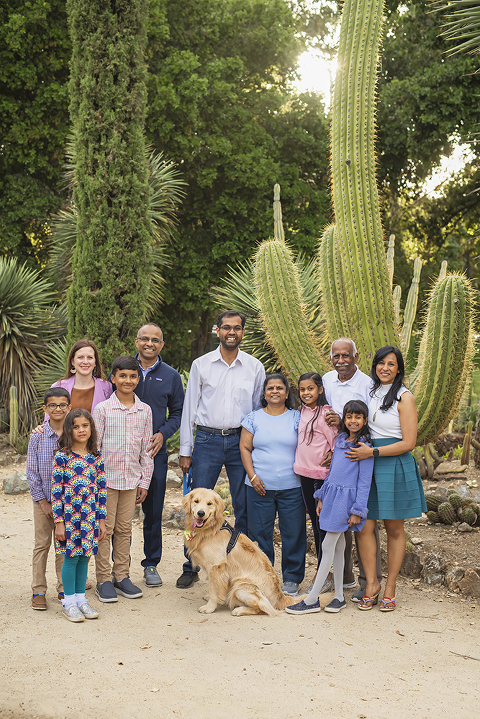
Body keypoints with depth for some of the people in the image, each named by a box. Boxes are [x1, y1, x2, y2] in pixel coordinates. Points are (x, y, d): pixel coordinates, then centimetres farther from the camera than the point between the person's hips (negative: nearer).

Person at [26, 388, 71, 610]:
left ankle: (64, 589, 20)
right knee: (42, 544, 6)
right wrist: (43, 501, -6)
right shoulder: (38, 436, -4)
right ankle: (38, 591, 15)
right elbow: (32, 472, -2)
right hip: (43, 500, 0)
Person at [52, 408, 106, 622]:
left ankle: (80, 598, 23)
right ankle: (69, 602, 14)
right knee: (71, 557, 3)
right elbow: (56, 491, -8)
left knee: (84, 556, 11)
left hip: (90, 516, 4)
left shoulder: (96, 457, 4)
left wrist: (101, 520, 6)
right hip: (69, 515, -4)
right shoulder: (62, 457, -8)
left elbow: (102, 490, 8)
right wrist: (59, 522, -10)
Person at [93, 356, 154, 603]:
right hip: (106, 478, -3)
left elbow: (146, 450, 10)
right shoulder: (102, 409, -5)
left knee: (124, 529, 10)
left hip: (132, 479, 3)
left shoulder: (145, 411, 5)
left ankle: (122, 576, 20)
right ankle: (103, 580, 11)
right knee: (105, 529, 2)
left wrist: (144, 482, 9)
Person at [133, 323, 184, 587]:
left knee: (154, 510, 6)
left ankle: (151, 564, 19)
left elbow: (177, 412, 10)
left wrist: (162, 434, -6)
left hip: (155, 451, 1)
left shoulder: (171, 376, 7)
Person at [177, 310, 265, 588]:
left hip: (242, 441, 1)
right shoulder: (201, 365, 4)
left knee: (245, 508, 4)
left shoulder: (255, 367, 6)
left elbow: (261, 408, 11)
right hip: (207, 440, -1)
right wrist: (185, 450, 2)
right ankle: (191, 567, 11)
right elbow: (189, 408, 6)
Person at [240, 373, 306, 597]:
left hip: (292, 487, 0)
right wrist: (252, 476, -5)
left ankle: (291, 578, 15)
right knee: (259, 532, 4)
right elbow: (245, 447, 5)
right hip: (260, 486, 1)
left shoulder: (297, 418, 6)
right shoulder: (253, 418, 7)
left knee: (293, 533, 2)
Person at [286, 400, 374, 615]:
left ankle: (312, 600, 0)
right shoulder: (340, 440, 12)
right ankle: (339, 596, 18)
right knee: (338, 546, 10)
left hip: (346, 499, -7)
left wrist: (358, 511, -12)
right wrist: (322, 497, 18)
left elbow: (364, 482, -10)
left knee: (327, 546, -5)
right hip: (332, 496, 7)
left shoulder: (364, 447, -9)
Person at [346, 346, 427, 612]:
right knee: (364, 526, -3)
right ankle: (371, 584, 9)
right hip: (366, 464, 4)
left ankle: (390, 586, 16)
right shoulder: (370, 391, 12)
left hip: (395, 466, -4)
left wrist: (372, 452, -15)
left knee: (394, 528, 6)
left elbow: (408, 442, -10)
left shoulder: (404, 397, -5)